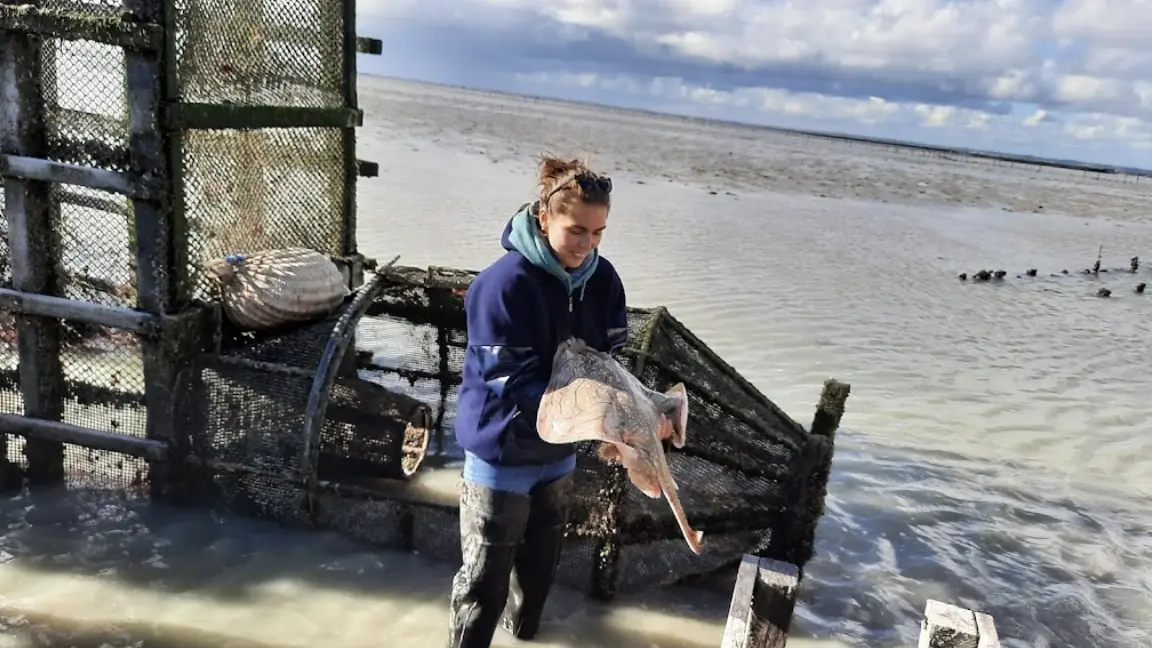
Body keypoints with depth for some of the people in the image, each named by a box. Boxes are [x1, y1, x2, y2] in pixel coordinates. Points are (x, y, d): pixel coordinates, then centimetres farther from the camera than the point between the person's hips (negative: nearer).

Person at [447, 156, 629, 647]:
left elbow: (611, 360, -2)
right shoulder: (504, 284, -27)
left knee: (541, 561, 26)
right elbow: (513, 386, -27)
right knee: (485, 579, 6)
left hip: (558, 450, 6)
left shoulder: (602, 279, -7)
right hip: (503, 451, -6)